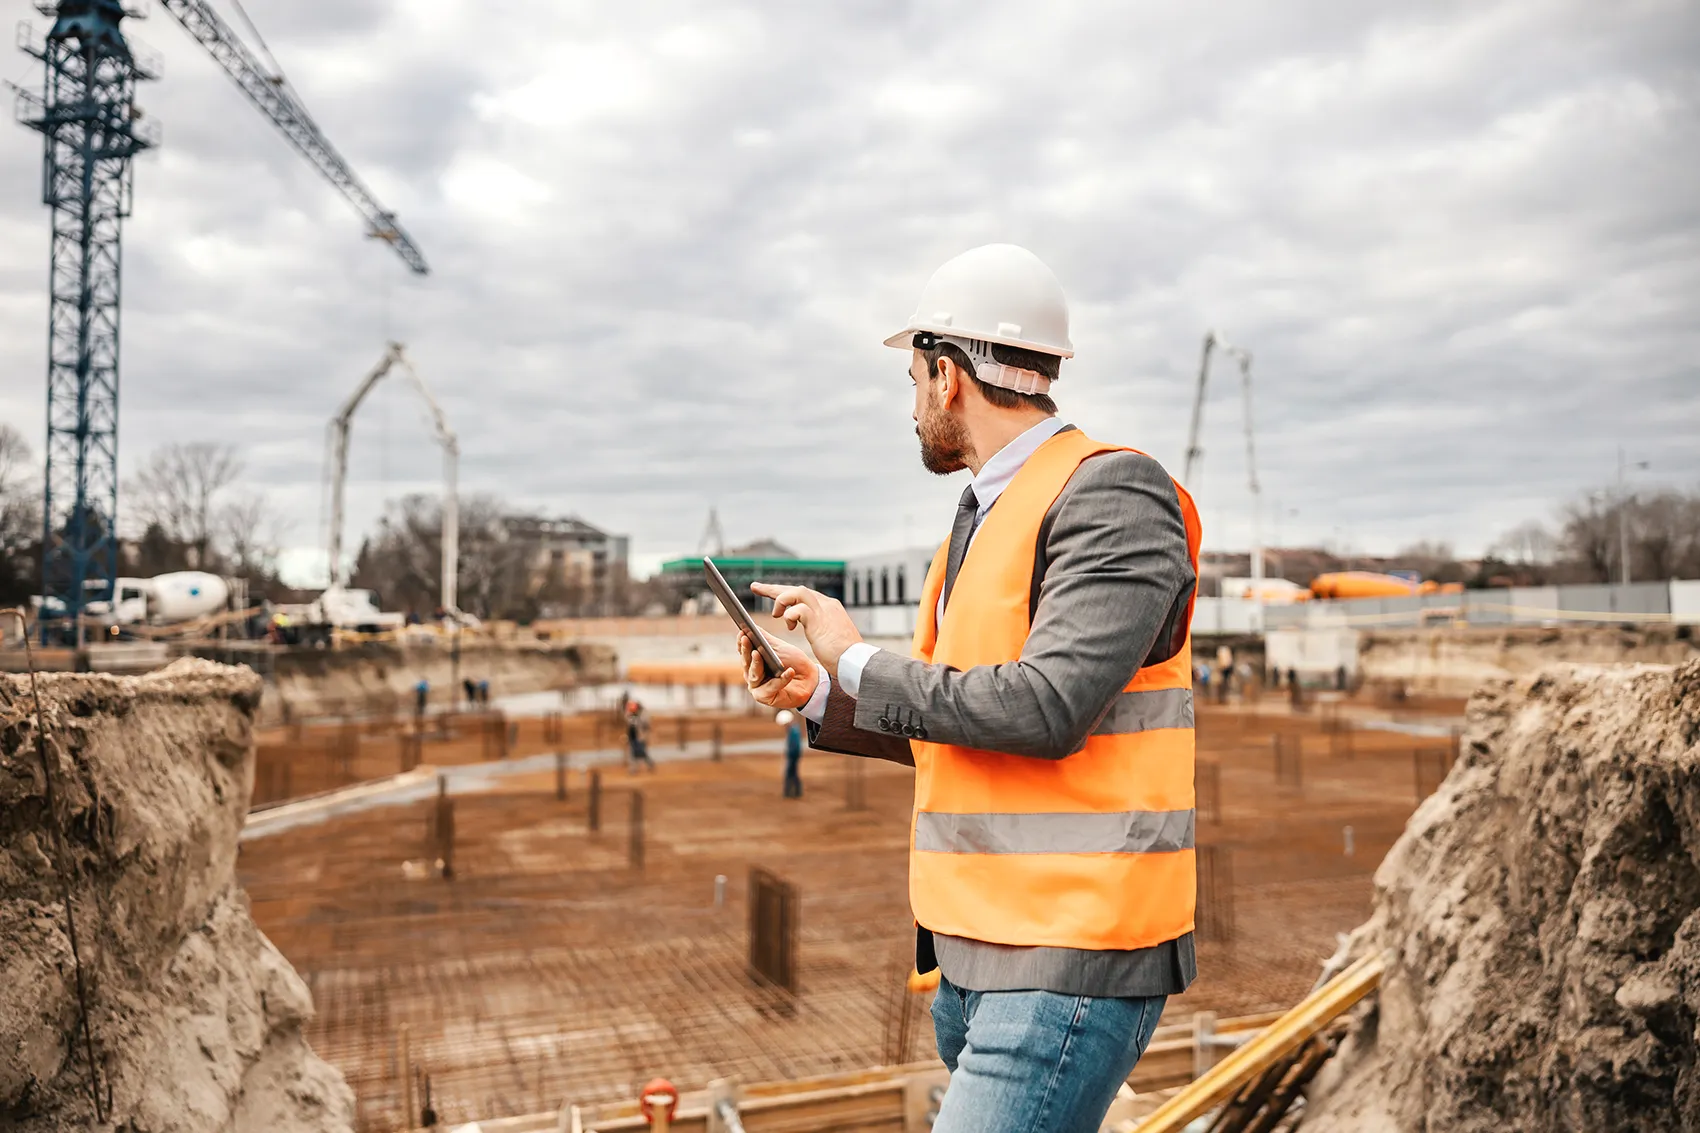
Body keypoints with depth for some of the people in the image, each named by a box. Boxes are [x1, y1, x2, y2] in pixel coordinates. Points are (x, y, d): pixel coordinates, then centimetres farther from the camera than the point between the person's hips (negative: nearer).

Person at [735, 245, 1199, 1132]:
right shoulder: (983, 521, 15)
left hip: (1072, 966, -9)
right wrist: (820, 697, 11)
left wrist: (857, 662, -14)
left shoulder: (1112, 494, -12)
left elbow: (1046, 709, -24)